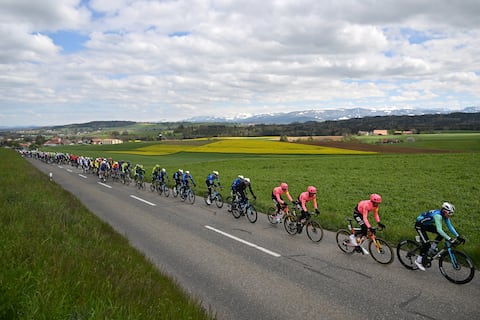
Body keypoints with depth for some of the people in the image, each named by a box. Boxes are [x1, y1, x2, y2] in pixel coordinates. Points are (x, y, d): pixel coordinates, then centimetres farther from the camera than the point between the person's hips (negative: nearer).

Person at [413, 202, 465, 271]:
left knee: (442, 234, -3)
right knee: (426, 244, -15)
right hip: (419, 225, -9)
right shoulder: (438, 215, -34)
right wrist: (450, 239, -47)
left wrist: (458, 237, -12)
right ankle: (418, 261, -2)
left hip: (427, 224, 9)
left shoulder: (445, 215, -9)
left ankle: (432, 248, 11)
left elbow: (450, 226, -3)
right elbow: (439, 230, -42)